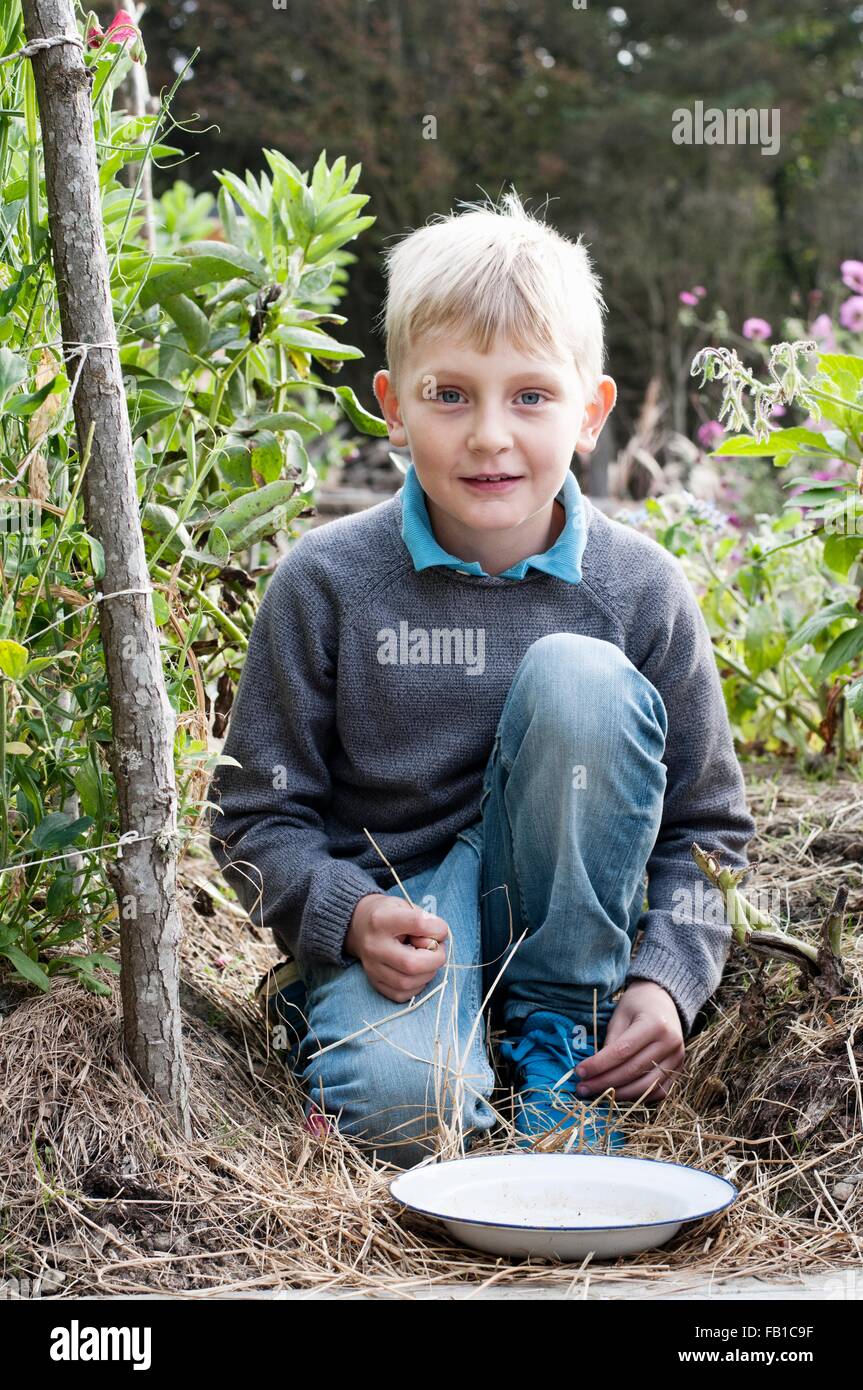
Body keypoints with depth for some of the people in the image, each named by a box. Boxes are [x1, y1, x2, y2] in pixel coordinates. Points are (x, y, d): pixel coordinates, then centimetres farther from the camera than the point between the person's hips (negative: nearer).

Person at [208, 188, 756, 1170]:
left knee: (580, 677, -25)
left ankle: (559, 1026, -9)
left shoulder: (639, 589, -6)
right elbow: (256, 815, -2)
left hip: (554, 912, 3)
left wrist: (667, 978, -16)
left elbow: (708, 824, 1)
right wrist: (351, 915, -22)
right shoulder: (327, 583, -9)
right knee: (402, 1105, -36)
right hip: (392, 921, -3)